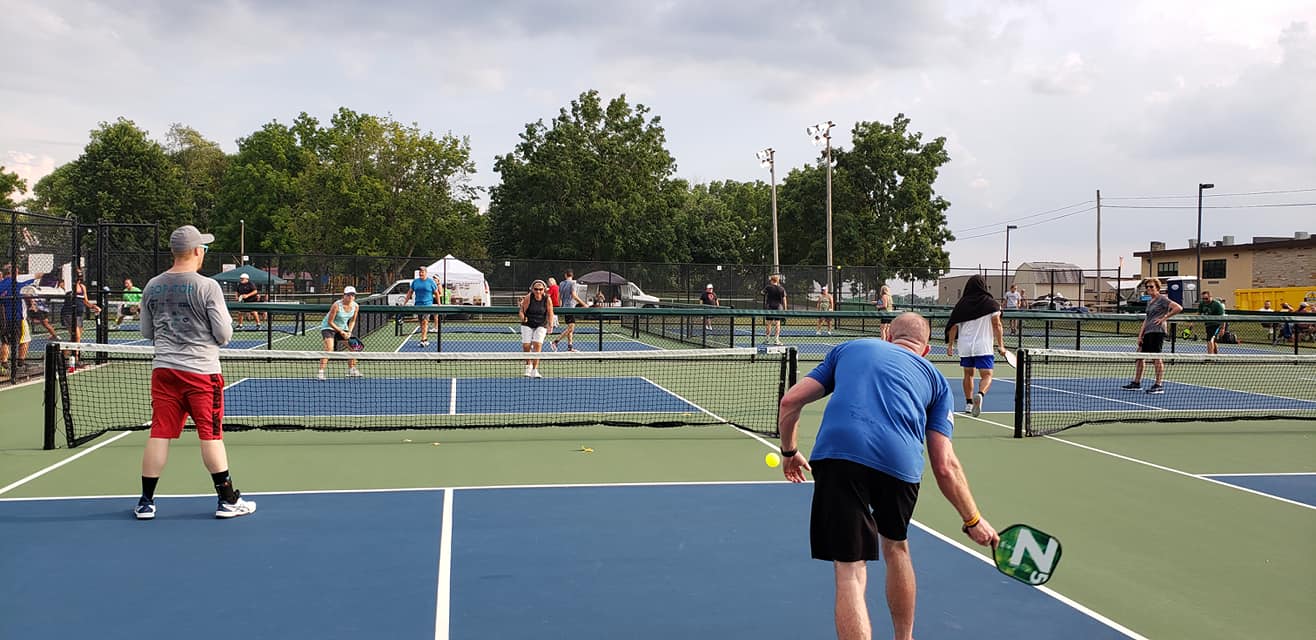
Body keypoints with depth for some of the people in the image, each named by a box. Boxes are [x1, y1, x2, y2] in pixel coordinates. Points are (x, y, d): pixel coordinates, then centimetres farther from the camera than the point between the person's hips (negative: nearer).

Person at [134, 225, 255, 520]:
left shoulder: (152, 287, 5)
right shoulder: (207, 287, -12)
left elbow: (147, 332, 15)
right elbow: (224, 334, -10)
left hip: (163, 368, 5)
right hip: (201, 371, -4)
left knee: (159, 435, 8)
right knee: (211, 436, 2)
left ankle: (146, 501, 13)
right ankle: (228, 500, 9)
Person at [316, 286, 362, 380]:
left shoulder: (356, 306, -11)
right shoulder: (336, 305, -27)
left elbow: (352, 320, 5)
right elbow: (330, 322, -21)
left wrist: (349, 332, -11)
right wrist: (341, 332, -24)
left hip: (343, 328, 6)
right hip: (329, 327, -6)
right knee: (329, 348, -26)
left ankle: (351, 370, 23)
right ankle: (320, 373, -27)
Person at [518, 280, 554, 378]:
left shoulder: (547, 299, -10)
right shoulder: (528, 298, -12)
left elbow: (550, 314, -1)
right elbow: (522, 311, -7)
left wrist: (550, 326, -10)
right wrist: (523, 318, -27)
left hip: (541, 325, 0)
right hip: (527, 325, 1)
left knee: (537, 345, -17)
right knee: (526, 346, -6)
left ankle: (535, 370, -13)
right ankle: (528, 365, 23)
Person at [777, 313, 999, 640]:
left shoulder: (848, 348, 29)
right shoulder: (935, 379, 27)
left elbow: (790, 401, 21)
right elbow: (945, 468, 19)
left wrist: (790, 452, 37)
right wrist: (973, 520, 31)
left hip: (836, 452, -2)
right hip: (899, 463, 2)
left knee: (850, 573, 3)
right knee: (896, 547, 31)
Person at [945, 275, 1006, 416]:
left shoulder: (962, 304, 4)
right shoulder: (990, 303, -1)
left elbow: (953, 326, 3)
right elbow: (996, 325, -6)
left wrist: (950, 345, 10)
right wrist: (1000, 345, -1)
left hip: (965, 346, 3)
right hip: (983, 346, -3)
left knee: (968, 374, 18)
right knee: (986, 376, -1)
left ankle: (969, 403, 20)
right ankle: (980, 394, -30)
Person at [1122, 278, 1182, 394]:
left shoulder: (1162, 299, -5)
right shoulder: (1149, 302, 20)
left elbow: (1178, 308, -15)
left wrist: (1164, 317, -12)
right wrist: (1140, 335, 15)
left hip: (1157, 331, -9)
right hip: (1147, 332, 9)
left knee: (1157, 358, -8)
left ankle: (1158, 385, -5)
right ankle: (1136, 383, 18)